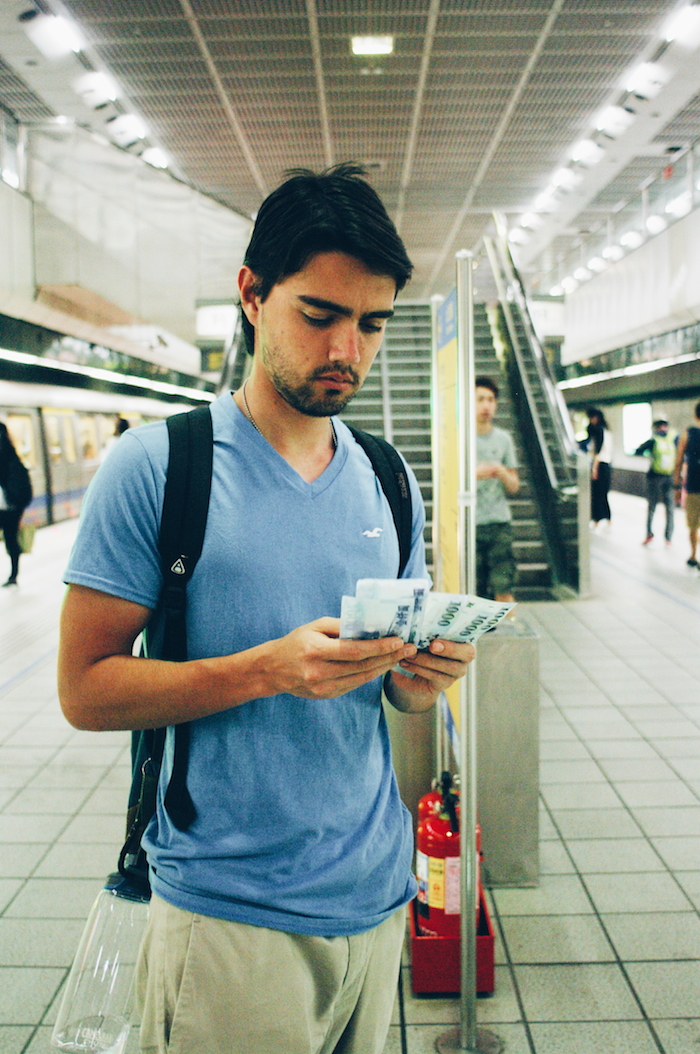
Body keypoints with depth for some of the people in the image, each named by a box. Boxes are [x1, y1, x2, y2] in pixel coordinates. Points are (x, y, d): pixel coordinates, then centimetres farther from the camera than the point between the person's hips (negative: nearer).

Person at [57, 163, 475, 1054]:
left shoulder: (388, 481, 5)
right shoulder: (155, 465, -11)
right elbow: (84, 689, -12)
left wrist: (424, 672, -12)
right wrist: (270, 667, -25)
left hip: (377, 892, 5)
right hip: (230, 911, -5)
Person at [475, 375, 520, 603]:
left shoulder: (503, 439, 11)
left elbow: (514, 488, 12)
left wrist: (502, 473, -9)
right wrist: (475, 473, -14)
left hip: (499, 524, 2)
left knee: (503, 588, -6)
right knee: (472, 591, -1)